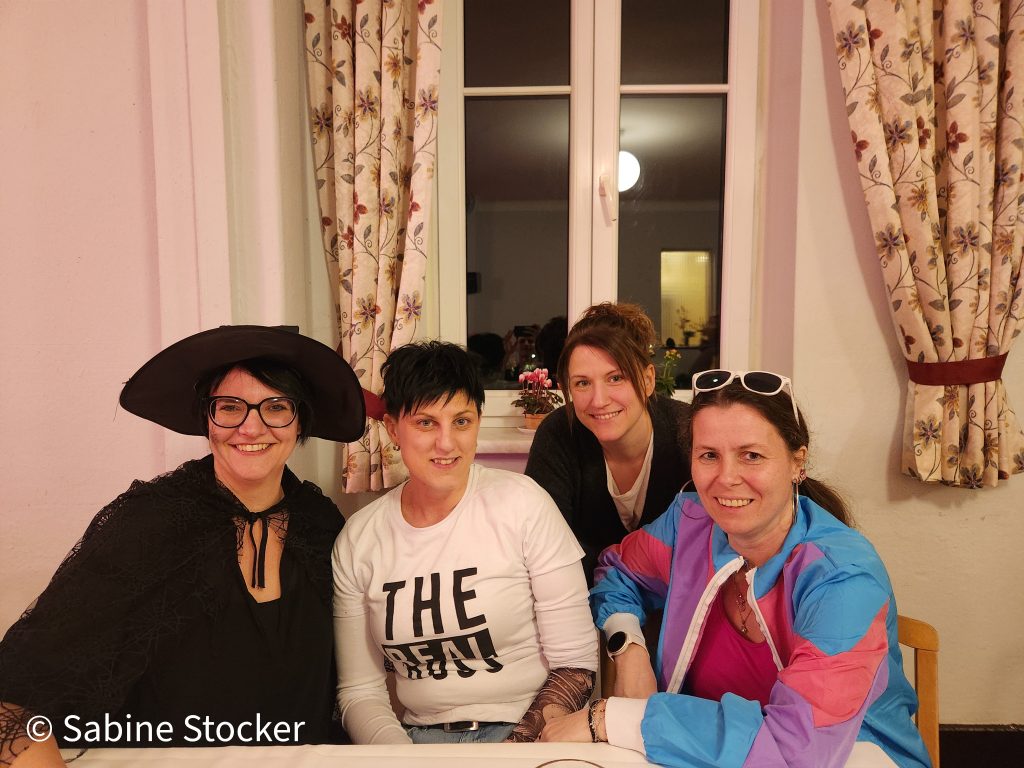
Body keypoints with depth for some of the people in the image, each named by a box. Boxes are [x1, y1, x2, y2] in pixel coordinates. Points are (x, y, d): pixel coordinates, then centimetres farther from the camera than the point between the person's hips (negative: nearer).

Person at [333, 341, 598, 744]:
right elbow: (359, 690, 3)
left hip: (525, 732, -2)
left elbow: (576, 663, -6)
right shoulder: (357, 540, -1)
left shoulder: (522, 503, -9)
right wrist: (401, 755, -13)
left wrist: (514, 748, -17)